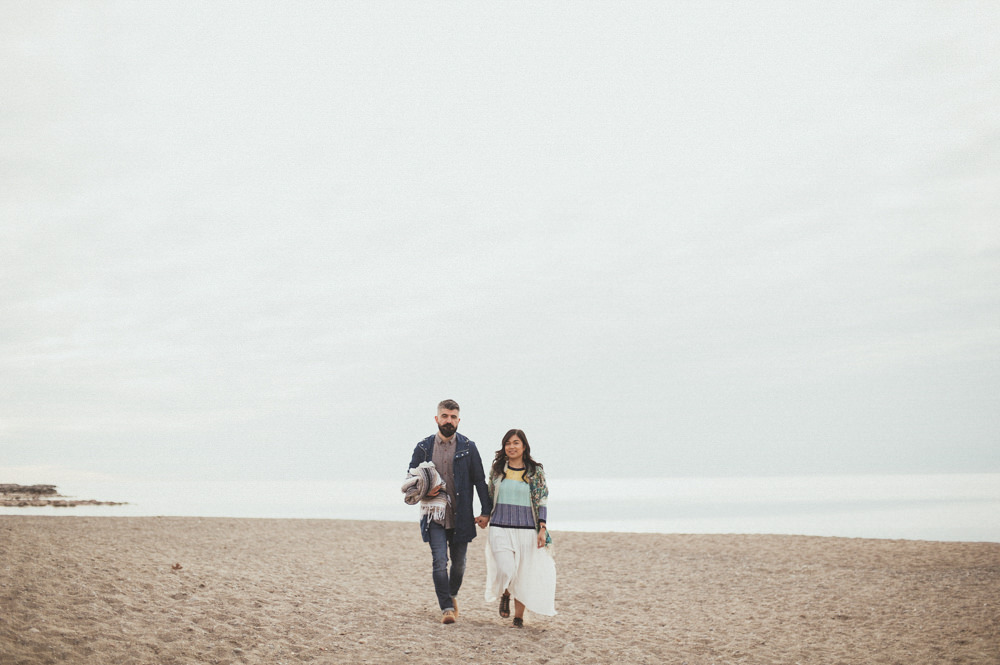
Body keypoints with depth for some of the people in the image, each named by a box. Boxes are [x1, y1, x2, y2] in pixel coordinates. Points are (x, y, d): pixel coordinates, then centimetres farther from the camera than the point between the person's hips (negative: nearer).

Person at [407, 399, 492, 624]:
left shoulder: (468, 447, 2)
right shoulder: (423, 447, 3)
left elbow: (480, 480, 4)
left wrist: (486, 511, -2)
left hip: (460, 516, 1)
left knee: (459, 563, 11)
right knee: (440, 562, -10)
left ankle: (452, 595, 37)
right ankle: (447, 608, -3)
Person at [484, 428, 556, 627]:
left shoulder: (536, 471, 2)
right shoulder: (497, 468, 6)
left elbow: (542, 502, 2)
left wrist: (542, 529, -6)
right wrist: (486, 516, 15)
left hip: (526, 529, 0)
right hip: (500, 529, 0)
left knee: (523, 575, 3)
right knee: (506, 571, -16)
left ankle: (519, 616, 20)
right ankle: (504, 595, 18)